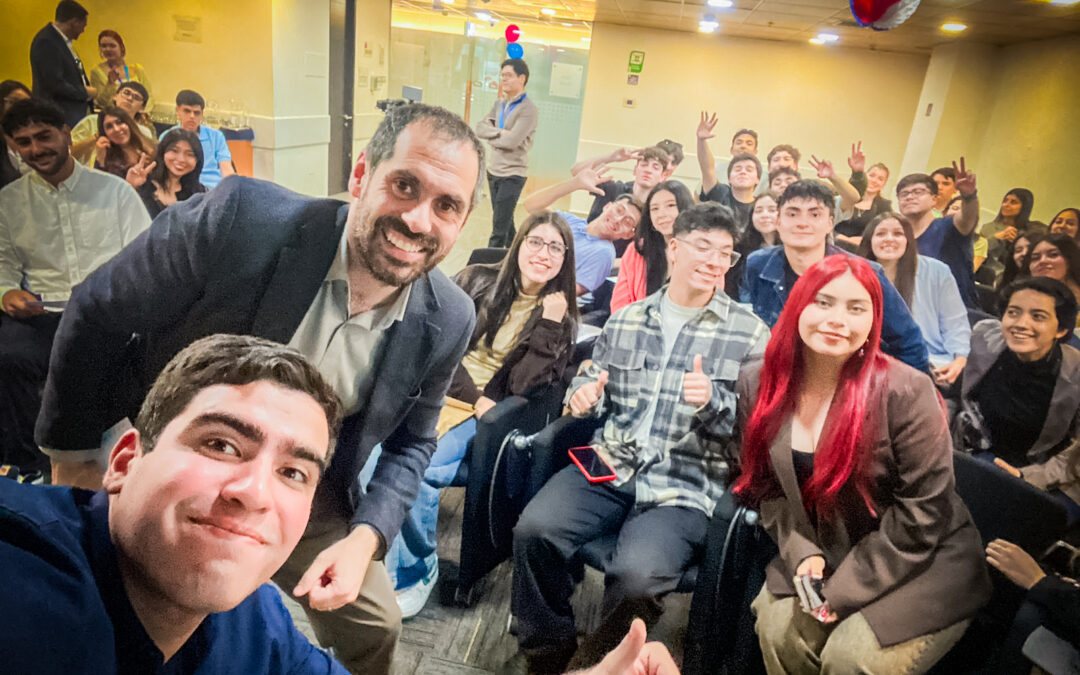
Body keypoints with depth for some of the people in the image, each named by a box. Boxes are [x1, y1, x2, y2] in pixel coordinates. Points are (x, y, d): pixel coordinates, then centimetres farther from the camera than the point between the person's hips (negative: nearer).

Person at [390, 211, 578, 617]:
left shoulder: (560, 316, 5)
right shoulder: (478, 281, 7)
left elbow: (524, 386, -6)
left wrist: (549, 325, -14)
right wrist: (472, 396, -7)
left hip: (489, 414, -2)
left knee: (419, 471, -27)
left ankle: (415, 575, -2)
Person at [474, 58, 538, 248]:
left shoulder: (529, 109, -13)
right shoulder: (499, 103, 11)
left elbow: (511, 141, -21)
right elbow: (480, 127, 3)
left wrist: (491, 136, -5)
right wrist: (498, 132, -15)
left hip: (512, 175, -8)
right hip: (494, 170, 8)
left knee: (499, 228, -8)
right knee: (505, 223, 17)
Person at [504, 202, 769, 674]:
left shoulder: (749, 333, 2)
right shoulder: (625, 320, 12)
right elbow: (594, 381, 21)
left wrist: (713, 401, -20)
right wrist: (583, 395, -3)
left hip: (686, 485, -3)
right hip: (612, 465, 3)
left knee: (636, 574, -28)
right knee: (534, 530, -21)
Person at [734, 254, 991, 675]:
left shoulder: (905, 392, -20)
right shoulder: (757, 384, -6)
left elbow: (922, 511, -17)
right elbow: (767, 486, 3)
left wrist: (844, 590, -17)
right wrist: (801, 553, -12)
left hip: (919, 564, -3)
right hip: (823, 556, 4)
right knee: (777, 628, -19)